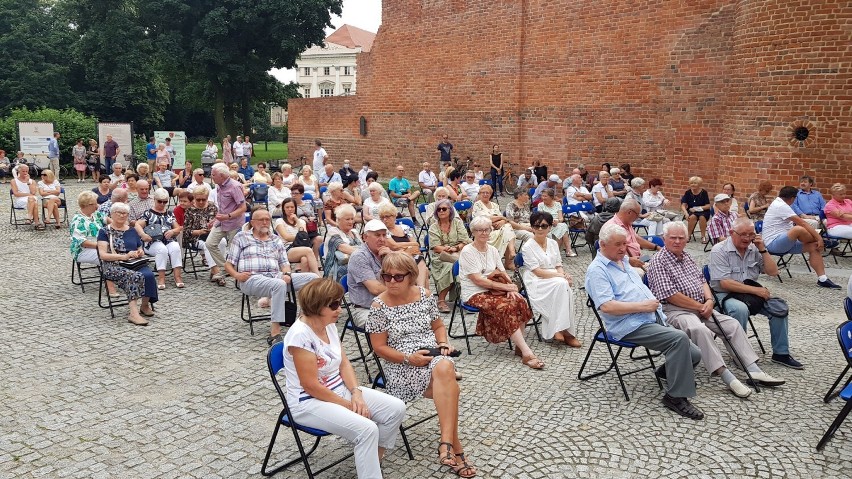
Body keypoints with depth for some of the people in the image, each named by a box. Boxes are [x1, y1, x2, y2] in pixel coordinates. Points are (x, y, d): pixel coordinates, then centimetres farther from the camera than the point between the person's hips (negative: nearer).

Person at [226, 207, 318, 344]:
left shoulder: (276, 240, 25)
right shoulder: (241, 237, 14)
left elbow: (284, 263, 19)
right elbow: (228, 264, 12)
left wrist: (287, 274, -5)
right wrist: (237, 275, -10)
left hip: (276, 276, 5)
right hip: (252, 279, -4)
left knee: (312, 277, -17)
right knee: (279, 284, -40)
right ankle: (275, 333, -43)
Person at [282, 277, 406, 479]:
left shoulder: (329, 325, 2)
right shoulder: (300, 335, -24)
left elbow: (344, 364, 7)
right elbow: (310, 386, -23)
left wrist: (356, 394, -9)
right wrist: (347, 405, -16)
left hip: (340, 390, 9)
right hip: (309, 402, -9)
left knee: (396, 408, -4)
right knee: (367, 429, -30)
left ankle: (372, 462, 11)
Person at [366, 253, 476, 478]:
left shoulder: (424, 295, 6)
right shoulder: (379, 306, -6)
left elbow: (438, 326, 18)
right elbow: (380, 347, -5)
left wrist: (443, 343, -3)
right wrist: (409, 358, -18)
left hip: (434, 356, 4)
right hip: (401, 365, -3)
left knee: (444, 368, -35)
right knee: (448, 386, -31)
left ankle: (446, 443, -32)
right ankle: (455, 446, -18)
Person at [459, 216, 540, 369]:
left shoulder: (492, 250, 12)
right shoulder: (467, 252, -9)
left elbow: (503, 274, 10)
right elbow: (478, 280, -16)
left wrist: (511, 288, -12)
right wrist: (506, 286, -17)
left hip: (492, 290, 6)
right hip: (474, 294, -6)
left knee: (519, 301, -20)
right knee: (506, 307, -29)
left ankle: (519, 346, -13)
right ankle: (526, 353, -28)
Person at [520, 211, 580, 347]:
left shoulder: (553, 244, 14)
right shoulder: (527, 247, -5)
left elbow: (558, 266, 14)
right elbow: (538, 272, -13)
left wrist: (564, 275, -11)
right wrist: (562, 276, -19)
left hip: (557, 282, 5)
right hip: (536, 284, -5)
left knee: (565, 285, -30)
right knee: (561, 284, -32)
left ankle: (559, 329, -25)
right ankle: (562, 329, -28)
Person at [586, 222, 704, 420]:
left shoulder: (623, 261, 21)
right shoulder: (597, 270, -8)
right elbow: (607, 306, -20)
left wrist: (654, 303, 12)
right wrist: (643, 306, -17)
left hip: (654, 318, 9)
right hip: (632, 326, -9)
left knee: (694, 354, -3)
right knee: (680, 338, -27)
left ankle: (671, 370, 25)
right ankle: (676, 396, -16)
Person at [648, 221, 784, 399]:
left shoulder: (686, 257, 18)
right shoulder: (658, 262, -9)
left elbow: (702, 280, 19)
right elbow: (670, 295, -17)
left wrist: (709, 300, -2)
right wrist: (700, 307, -12)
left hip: (700, 307, 9)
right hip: (674, 310, -8)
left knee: (732, 324, -6)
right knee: (699, 329, -34)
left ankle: (754, 371, -7)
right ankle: (727, 377, -34)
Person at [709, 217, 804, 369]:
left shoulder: (754, 249, 7)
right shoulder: (719, 251, -11)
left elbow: (773, 272, 3)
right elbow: (725, 283, -20)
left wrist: (762, 249, -7)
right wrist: (755, 290, -21)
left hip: (752, 293, 6)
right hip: (725, 294, -6)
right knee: (740, 309, -36)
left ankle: (781, 353, 1)